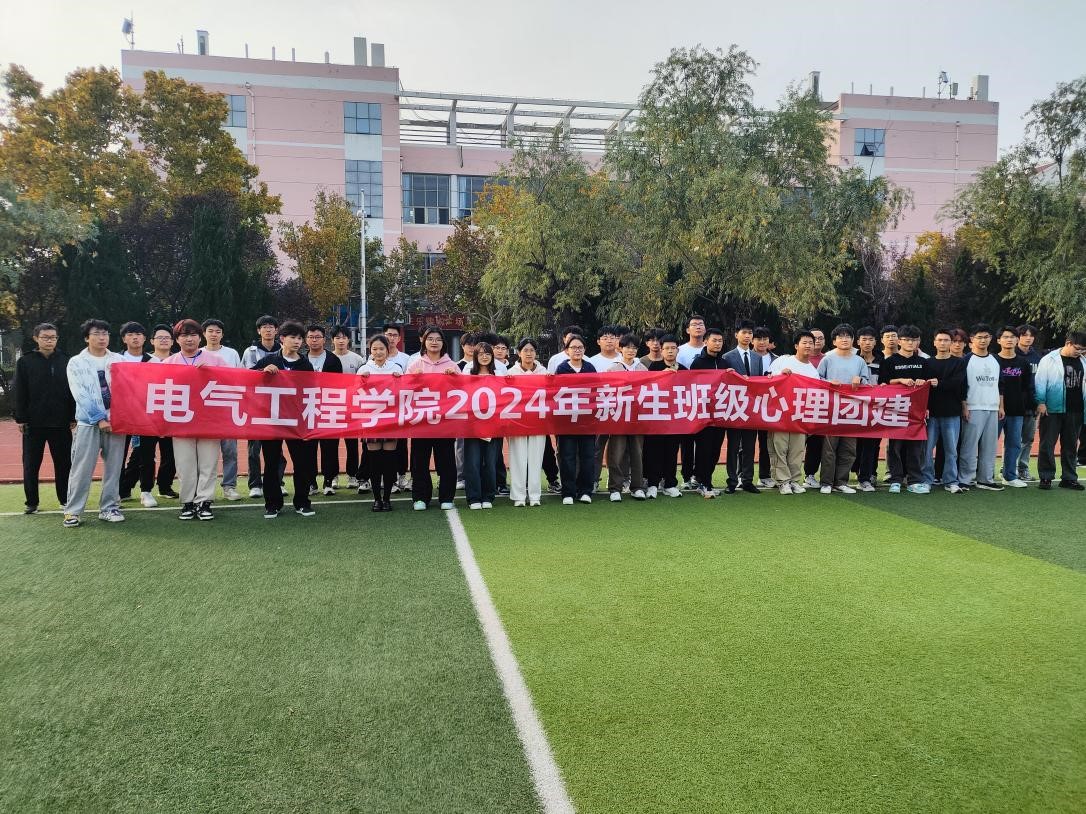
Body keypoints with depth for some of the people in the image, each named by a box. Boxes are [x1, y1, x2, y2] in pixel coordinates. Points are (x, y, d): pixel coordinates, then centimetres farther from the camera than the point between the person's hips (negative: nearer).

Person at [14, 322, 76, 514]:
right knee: (31, 464, 6)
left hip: (61, 423, 0)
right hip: (34, 423, 0)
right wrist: (20, 419, -4)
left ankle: (66, 499, 16)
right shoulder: (25, 362, 2)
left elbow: (72, 390, 5)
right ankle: (31, 502, 16)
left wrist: (73, 418, 1)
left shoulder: (65, 361, 4)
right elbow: (20, 393, 0)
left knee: (64, 463, 5)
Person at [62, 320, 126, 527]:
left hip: (116, 420, 2)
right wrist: (98, 418, -11)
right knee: (82, 469, -3)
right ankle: (72, 510, 5)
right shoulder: (76, 362, 4)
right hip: (88, 422, -2)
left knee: (113, 468, 6)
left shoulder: (118, 360, 9)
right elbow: (80, 395, -4)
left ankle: (109, 508, 14)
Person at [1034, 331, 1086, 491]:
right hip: (1052, 410, -5)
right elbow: (1040, 382, -8)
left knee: (1070, 446, 10)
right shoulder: (1049, 360, -5)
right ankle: (1046, 478, 7)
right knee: (1047, 445, 0)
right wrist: (1041, 402, -15)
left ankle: (1069, 478, 18)